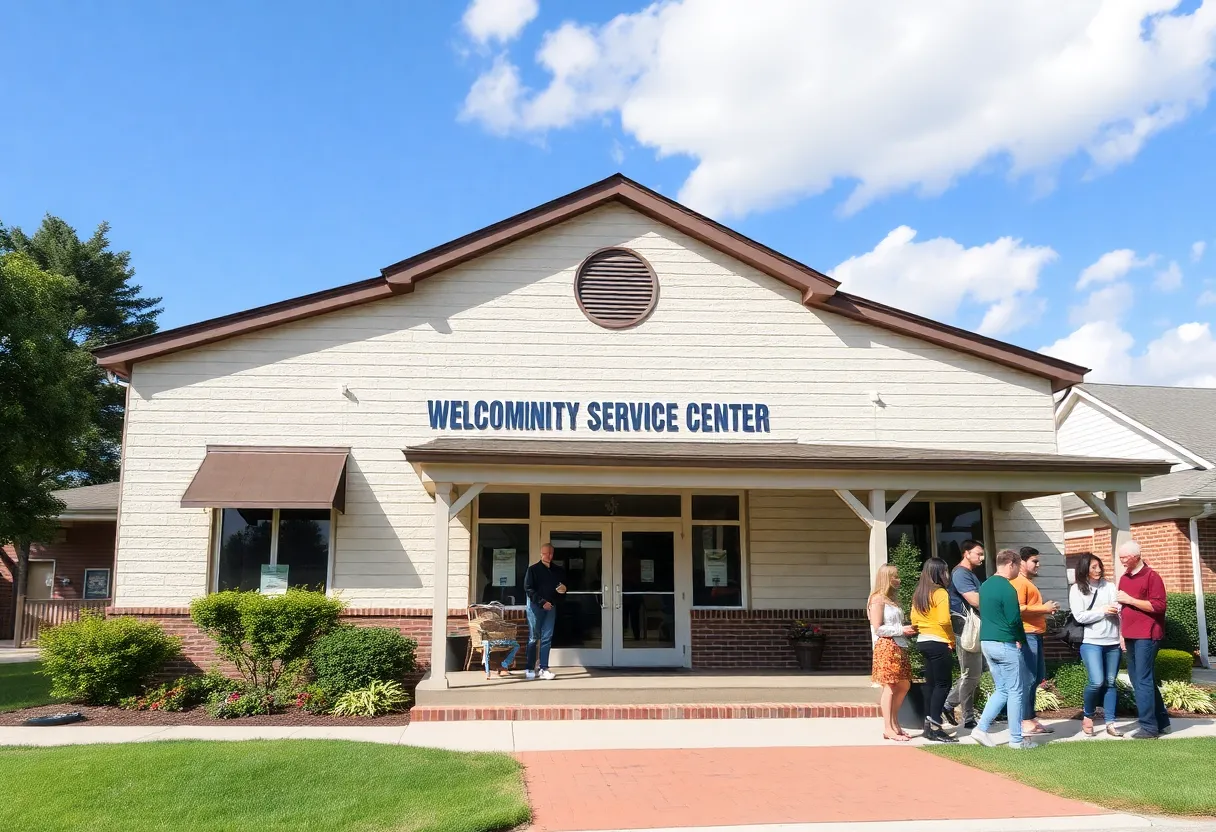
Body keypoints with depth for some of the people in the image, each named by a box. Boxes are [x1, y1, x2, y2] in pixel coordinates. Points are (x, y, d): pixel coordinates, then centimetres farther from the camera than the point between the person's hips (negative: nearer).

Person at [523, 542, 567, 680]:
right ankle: (530, 669, 6)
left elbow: (564, 585, 20)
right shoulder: (533, 569, -2)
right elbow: (528, 589, -8)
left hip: (551, 607, 4)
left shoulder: (558, 570, 11)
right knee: (534, 638, 0)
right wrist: (542, 602, -16)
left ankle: (544, 668, 5)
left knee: (547, 638, 2)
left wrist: (563, 589, -5)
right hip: (535, 606, -4)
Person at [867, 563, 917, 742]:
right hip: (886, 647, -9)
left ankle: (894, 723, 17)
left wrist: (908, 630, 5)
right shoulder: (878, 599, -8)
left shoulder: (892, 598, 19)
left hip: (899, 647, 9)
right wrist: (901, 630, -14)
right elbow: (877, 628, -14)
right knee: (890, 687, -7)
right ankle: (888, 729, -3)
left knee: (904, 685, 9)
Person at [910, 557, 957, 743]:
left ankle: (929, 725, 16)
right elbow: (944, 621, -20)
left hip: (923, 642, 8)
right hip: (938, 643, -8)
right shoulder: (940, 593, -13)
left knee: (930, 683, 13)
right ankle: (935, 729, -7)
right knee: (943, 685, -4)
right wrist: (952, 640, -8)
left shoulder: (919, 593, 12)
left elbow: (914, 619, 14)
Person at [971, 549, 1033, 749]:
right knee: (1015, 691, 2)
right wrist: (1020, 640, 3)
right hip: (1006, 644, -8)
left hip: (986, 642, 8)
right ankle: (1016, 739, 7)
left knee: (1002, 689, 16)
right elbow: (1014, 620, -17)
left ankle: (982, 728, 6)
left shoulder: (985, 586, 11)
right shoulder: (1007, 589, -16)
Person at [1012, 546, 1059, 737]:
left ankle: (1031, 717, 21)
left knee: (1038, 678, 14)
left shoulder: (1028, 583, 23)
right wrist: (1043, 608, -15)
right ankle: (1026, 721, -5)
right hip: (1026, 635, -11)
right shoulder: (1018, 582, -11)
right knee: (1028, 679, -8)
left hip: (1035, 635, 11)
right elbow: (1019, 609, -21)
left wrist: (1045, 610, 15)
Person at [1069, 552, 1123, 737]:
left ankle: (1110, 723, 12)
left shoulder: (1109, 586, 9)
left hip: (1113, 642, 4)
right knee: (1096, 681, -13)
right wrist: (1103, 611, -10)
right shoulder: (1076, 589, 0)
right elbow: (1080, 617, -7)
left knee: (1110, 682, 5)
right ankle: (1087, 716, 10)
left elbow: (1119, 611, 7)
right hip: (1091, 642, -3)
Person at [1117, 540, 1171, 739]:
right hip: (1131, 637, 8)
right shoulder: (1124, 579, 15)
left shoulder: (1151, 576, -8)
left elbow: (1159, 606, -16)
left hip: (1146, 637, -8)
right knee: (1138, 680, 11)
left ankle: (1149, 727, -4)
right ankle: (1161, 721, 21)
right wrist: (1122, 634, 16)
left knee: (1143, 681, -8)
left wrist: (1130, 600, -17)